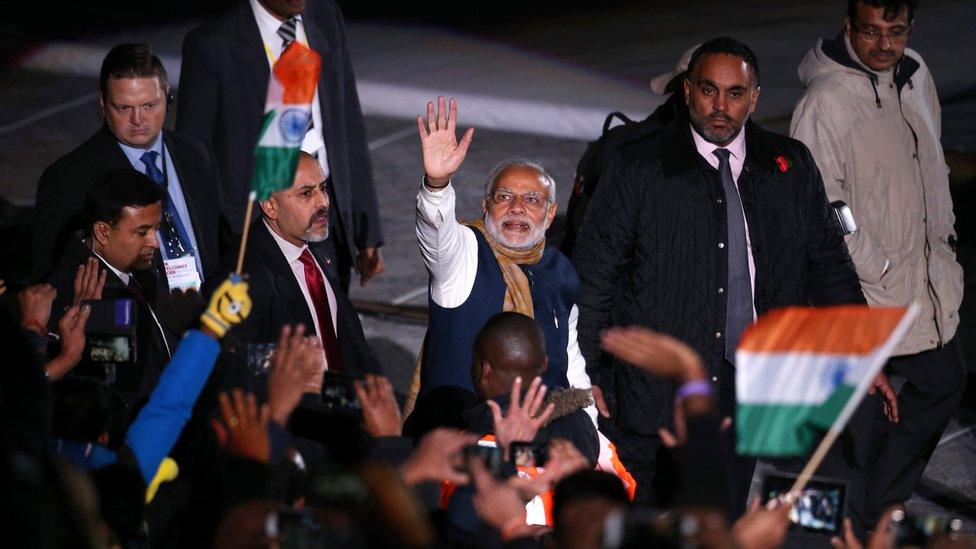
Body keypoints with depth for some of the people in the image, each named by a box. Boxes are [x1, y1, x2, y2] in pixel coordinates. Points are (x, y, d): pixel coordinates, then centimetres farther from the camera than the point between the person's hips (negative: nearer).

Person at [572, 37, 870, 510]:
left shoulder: (792, 166, 7)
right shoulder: (639, 169, -3)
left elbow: (828, 263, 12)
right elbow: (593, 272, -1)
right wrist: (586, 375, -5)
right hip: (654, 396, -3)